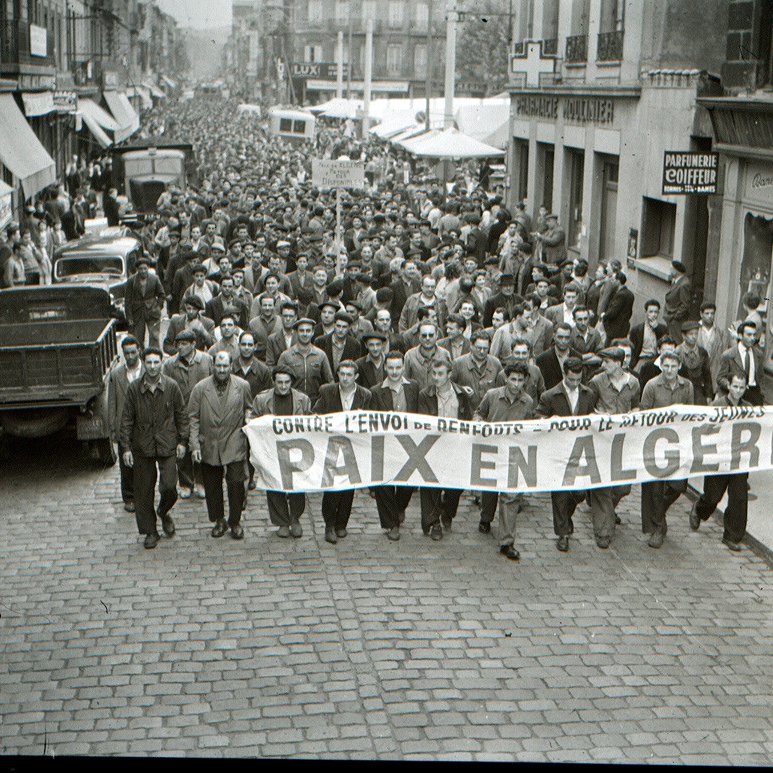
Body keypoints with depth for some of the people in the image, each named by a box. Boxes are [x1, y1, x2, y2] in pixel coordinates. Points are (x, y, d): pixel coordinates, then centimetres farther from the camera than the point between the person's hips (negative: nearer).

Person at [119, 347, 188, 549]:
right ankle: (150, 532, 18)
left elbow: (181, 415, 6)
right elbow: (126, 419, 1)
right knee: (143, 491, 4)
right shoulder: (134, 388, -3)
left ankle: (163, 513, 22)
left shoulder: (171, 387, -2)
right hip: (142, 447, 1)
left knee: (169, 487, -10)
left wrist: (182, 441, 2)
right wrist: (126, 448, -2)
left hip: (167, 445, -1)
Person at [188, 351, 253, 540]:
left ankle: (235, 522, 11)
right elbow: (193, 418, -1)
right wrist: (195, 445, -7)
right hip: (209, 446, 1)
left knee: (236, 483, -6)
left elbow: (249, 409, 15)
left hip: (234, 445, -1)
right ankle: (218, 520, 27)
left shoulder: (242, 386, -1)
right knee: (212, 485, 9)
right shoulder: (200, 388, -3)